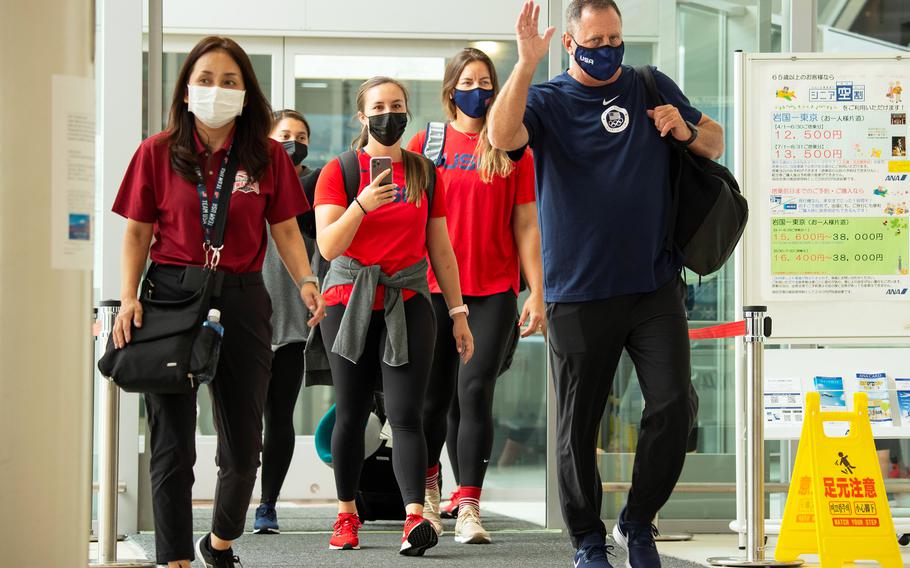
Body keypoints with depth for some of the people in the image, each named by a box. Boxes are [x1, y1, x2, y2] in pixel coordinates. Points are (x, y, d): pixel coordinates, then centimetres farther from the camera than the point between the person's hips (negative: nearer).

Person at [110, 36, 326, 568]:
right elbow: (138, 233, 4)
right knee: (172, 440, 0)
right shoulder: (158, 152, 2)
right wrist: (129, 298, -8)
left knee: (243, 443, 10)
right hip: (171, 294, -1)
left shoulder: (267, 155, 4)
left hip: (241, 299, 2)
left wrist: (306, 280, -11)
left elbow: (285, 228, 6)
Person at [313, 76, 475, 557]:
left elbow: (440, 248, 14)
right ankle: (347, 515, 18)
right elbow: (328, 246, -7)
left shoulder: (424, 173, 10)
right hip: (350, 301, -1)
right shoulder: (338, 171, 2)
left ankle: (415, 517, -21)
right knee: (351, 413, 5)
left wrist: (458, 312, 12)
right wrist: (362, 204, -22)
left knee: (405, 414, -10)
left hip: (408, 302, 1)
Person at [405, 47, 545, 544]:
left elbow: (525, 225, 6)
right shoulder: (425, 144, 7)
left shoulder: (512, 149, 6)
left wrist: (536, 293, 1)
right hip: (435, 289, 1)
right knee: (435, 396, 7)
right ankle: (427, 486, 33)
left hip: (495, 290, -1)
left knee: (474, 392, -11)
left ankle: (468, 508, -9)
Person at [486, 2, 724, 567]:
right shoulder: (546, 100, 2)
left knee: (674, 405, -7)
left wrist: (686, 130, -6)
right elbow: (502, 136, -18)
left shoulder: (652, 89, 10)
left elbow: (715, 143, 17)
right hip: (578, 294, -2)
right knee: (579, 423, 4)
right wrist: (527, 62, -28)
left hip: (656, 287, 2)